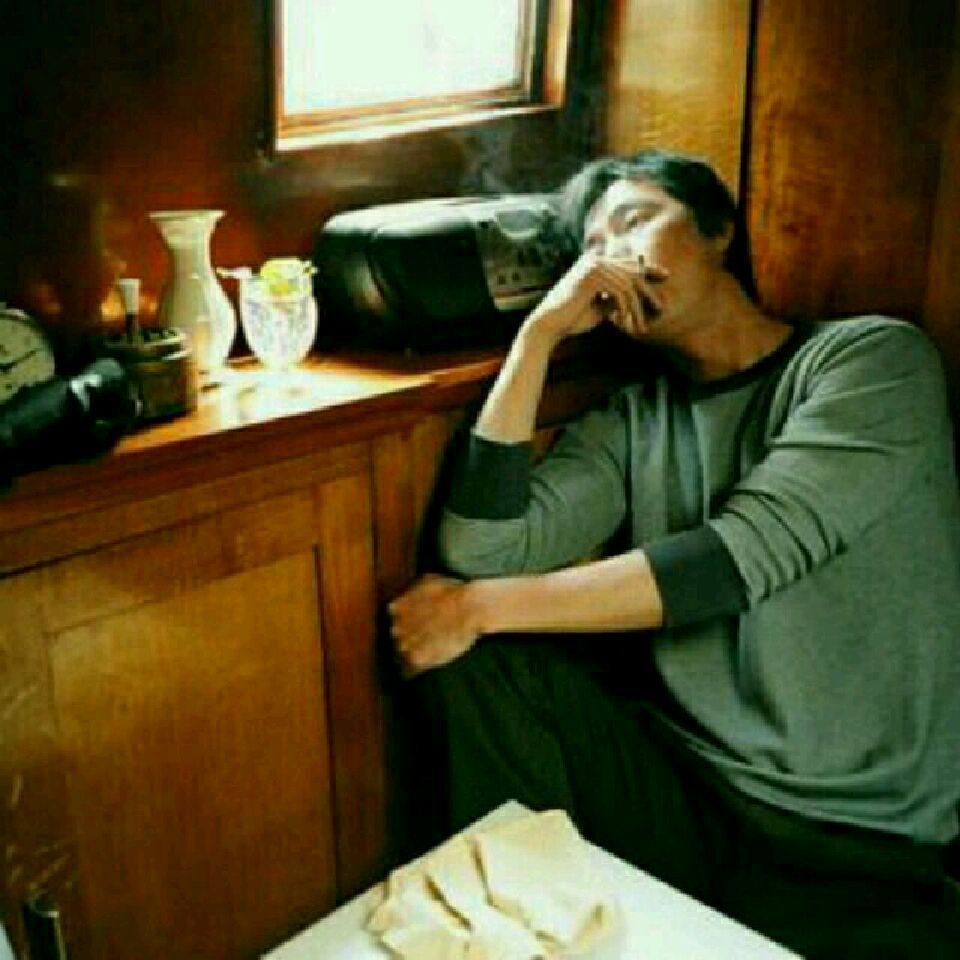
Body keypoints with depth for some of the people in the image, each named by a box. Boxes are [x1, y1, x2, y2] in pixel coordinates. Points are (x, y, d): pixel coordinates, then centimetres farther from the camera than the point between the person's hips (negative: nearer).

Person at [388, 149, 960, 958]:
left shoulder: (874, 359, -3)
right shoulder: (631, 425, 9)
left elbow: (744, 554, -17)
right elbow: (482, 553, -6)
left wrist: (480, 608, -14)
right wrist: (542, 330, -4)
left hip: (859, 851, -4)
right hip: (677, 789, 4)